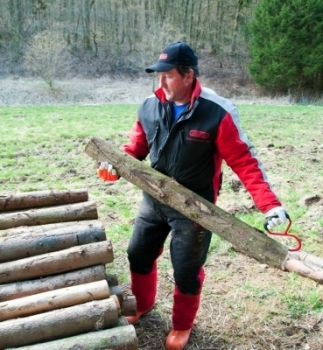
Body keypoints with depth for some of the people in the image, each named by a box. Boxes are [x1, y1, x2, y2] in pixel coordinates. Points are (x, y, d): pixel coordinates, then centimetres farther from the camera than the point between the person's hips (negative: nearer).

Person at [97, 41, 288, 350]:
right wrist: (115, 165, -11)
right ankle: (142, 303, 49)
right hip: (153, 200, 5)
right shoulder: (149, 107, -4)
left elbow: (245, 162, -18)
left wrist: (269, 204, -26)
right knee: (138, 254, 19)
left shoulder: (218, 112, -20)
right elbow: (136, 147, 8)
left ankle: (182, 325, 37)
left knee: (186, 270, 9)